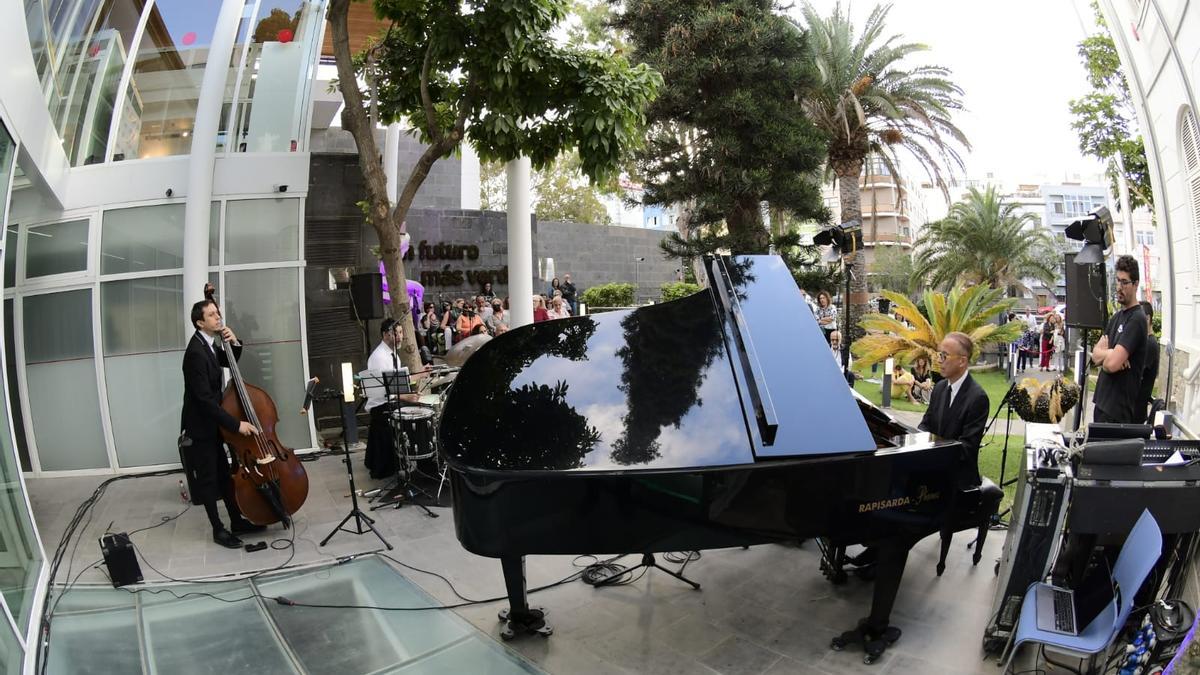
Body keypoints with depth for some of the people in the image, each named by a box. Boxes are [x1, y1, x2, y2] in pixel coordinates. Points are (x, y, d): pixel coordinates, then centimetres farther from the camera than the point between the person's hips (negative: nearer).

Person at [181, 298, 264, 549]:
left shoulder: (208, 343, 1)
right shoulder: (196, 352, -26)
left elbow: (229, 363, 19)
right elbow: (205, 398, -28)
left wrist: (234, 343, -3)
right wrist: (236, 424, -28)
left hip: (211, 422, 9)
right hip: (200, 426, -9)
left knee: (224, 474, 15)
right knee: (208, 479, 4)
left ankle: (237, 522, 25)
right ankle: (219, 530, 16)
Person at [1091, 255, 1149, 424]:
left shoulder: (1137, 319, -14)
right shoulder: (1115, 317, 14)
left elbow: (1112, 364, -23)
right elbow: (1095, 355, 8)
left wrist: (1103, 355, -1)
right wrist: (1111, 353, -12)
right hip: (1102, 401, 8)